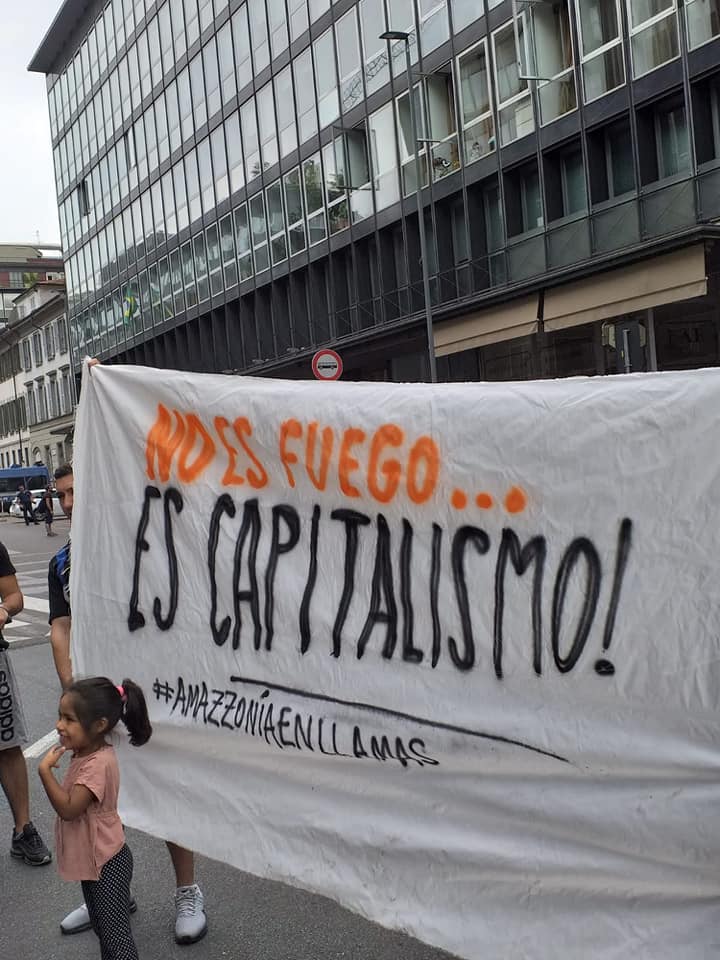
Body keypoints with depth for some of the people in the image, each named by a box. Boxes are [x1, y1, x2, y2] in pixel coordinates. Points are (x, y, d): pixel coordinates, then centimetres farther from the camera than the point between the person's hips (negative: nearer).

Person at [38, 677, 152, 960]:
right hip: (93, 860, 10)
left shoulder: (98, 764, -28)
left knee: (115, 936, -2)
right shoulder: (86, 753, 2)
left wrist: (45, 770, -31)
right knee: (101, 927, 25)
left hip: (106, 864, -10)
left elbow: (68, 808, -33)